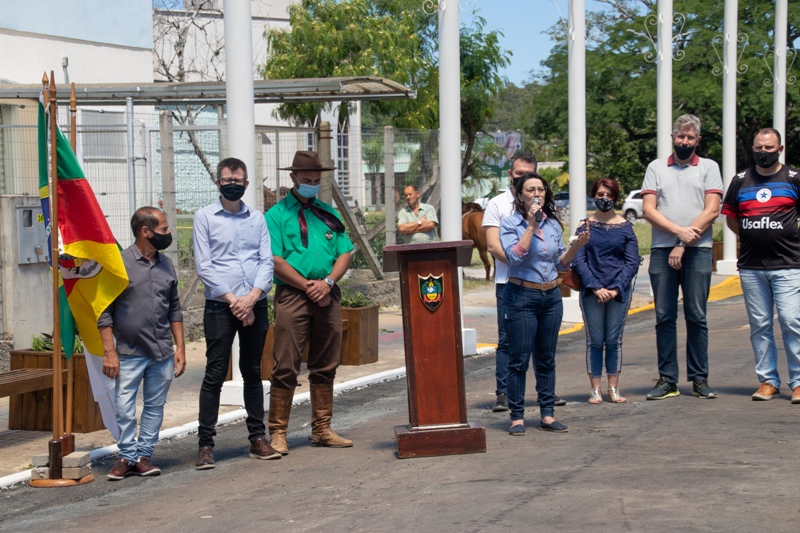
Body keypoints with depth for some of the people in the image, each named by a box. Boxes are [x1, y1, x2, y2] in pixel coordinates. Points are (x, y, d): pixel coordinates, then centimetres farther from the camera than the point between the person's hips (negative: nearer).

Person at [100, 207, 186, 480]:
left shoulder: (166, 264, 11)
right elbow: (105, 312, -5)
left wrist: (180, 347, 10)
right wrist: (109, 352, -10)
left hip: (162, 354, 4)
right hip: (129, 353, -4)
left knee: (155, 407, 6)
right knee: (124, 408, -3)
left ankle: (144, 455, 14)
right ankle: (127, 456, 9)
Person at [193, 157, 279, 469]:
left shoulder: (257, 218, 12)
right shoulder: (205, 217, 2)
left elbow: (267, 262, 5)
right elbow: (203, 266, -4)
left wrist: (251, 298, -10)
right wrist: (233, 300, -11)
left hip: (255, 305, 4)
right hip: (220, 306, -3)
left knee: (253, 372, 10)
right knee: (215, 374, -5)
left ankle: (258, 438, 16)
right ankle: (205, 444, -2)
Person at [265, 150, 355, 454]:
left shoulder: (328, 214, 16)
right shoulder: (276, 215, 1)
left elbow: (345, 254, 10)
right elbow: (275, 261, -8)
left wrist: (327, 282, -8)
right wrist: (308, 286, -13)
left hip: (328, 295, 5)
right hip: (292, 295, -5)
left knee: (325, 367, 10)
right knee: (286, 367, -6)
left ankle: (322, 429, 18)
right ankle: (277, 433, -1)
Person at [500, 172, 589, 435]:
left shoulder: (553, 224, 9)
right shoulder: (510, 224, -5)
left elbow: (561, 263, 15)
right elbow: (515, 257, -20)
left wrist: (575, 246, -3)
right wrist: (531, 225, -20)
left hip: (551, 296, 5)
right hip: (521, 297, -5)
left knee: (546, 359, 10)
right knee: (519, 359, -3)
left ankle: (547, 414, 16)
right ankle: (517, 416, 4)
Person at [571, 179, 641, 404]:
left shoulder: (625, 227, 5)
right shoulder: (585, 226, 4)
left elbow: (633, 262, 1)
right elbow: (578, 261, -1)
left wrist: (616, 288, -11)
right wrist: (596, 288, -12)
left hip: (619, 291, 0)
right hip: (591, 291, 0)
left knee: (614, 340, 4)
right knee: (594, 341, 2)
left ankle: (614, 389, 11)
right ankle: (595, 390, 7)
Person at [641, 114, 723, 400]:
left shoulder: (708, 168, 9)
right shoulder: (656, 168, 13)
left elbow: (712, 210, -1)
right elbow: (648, 209, 3)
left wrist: (684, 244, -9)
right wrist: (679, 231, -12)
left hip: (697, 250, -1)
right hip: (662, 250, 2)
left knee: (696, 315, 0)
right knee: (664, 316, 2)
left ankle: (699, 379, 6)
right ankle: (667, 379, 6)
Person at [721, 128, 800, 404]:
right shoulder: (740, 181, 11)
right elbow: (730, 218, 18)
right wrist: (753, 238, 10)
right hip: (751, 267, 4)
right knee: (759, 325, 6)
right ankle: (768, 380, 15)